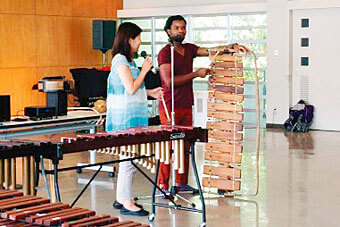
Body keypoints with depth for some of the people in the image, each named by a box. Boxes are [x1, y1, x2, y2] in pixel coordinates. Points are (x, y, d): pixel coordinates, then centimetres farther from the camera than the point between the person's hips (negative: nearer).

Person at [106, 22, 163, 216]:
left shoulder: (127, 60, 17)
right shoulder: (120, 61, -14)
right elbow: (131, 88, -19)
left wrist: (150, 93, 14)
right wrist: (144, 70, -9)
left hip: (131, 118, 10)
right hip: (125, 119, -10)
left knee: (129, 158, 13)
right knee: (128, 159, -6)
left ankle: (121, 198, 21)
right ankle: (127, 203, -1)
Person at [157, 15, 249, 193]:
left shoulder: (189, 49, 15)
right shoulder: (165, 53, -6)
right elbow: (169, 81, -15)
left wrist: (232, 46, -9)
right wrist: (196, 74, -12)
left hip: (186, 106, 7)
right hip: (170, 106, -7)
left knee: (185, 146, 8)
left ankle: (181, 183, 16)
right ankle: (162, 185, 0)